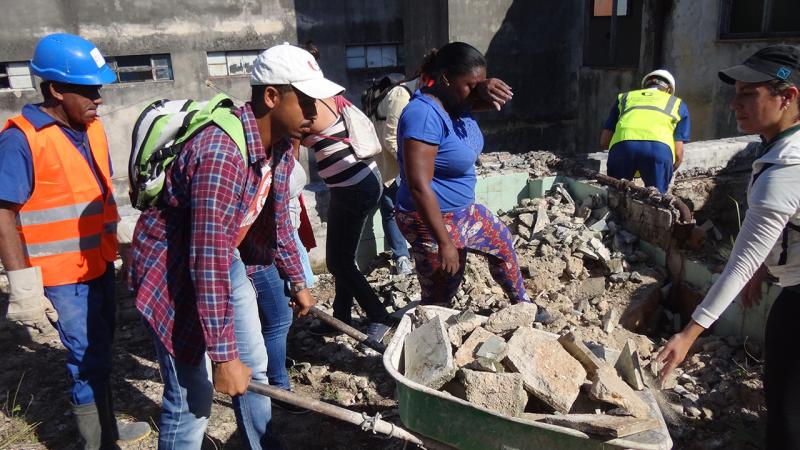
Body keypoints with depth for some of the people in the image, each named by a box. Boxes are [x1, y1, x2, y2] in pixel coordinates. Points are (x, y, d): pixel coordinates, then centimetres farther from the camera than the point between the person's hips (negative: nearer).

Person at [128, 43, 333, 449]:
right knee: (192, 397, -3)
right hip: (174, 269, -8)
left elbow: (277, 220, 9)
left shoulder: (280, 144, -6)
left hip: (226, 258, 9)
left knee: (254, 370, 18)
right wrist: (223, 356, -29)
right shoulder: (221, 155, -34)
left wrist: (297, 282, 17)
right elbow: (208, 263, -34)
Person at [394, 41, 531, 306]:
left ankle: (521, 303, 50)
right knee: (440, 298, 2)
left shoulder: (455, 100, -1)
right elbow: (419, 187, -32)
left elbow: (503, 95, 7)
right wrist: (445, 243, -29)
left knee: (502, 242, 28)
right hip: (433, 220, -10)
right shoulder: (424, 115, -29)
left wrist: (487, 87, -19)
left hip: (465, 211, 10)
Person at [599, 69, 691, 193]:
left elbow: (604, 142, 29)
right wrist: (667, 175, 42)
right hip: (660, 147, -1)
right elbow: (678, 154, 24)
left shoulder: (625, 97, 38)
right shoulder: (678, 104, 34)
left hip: (622, 144, 1)